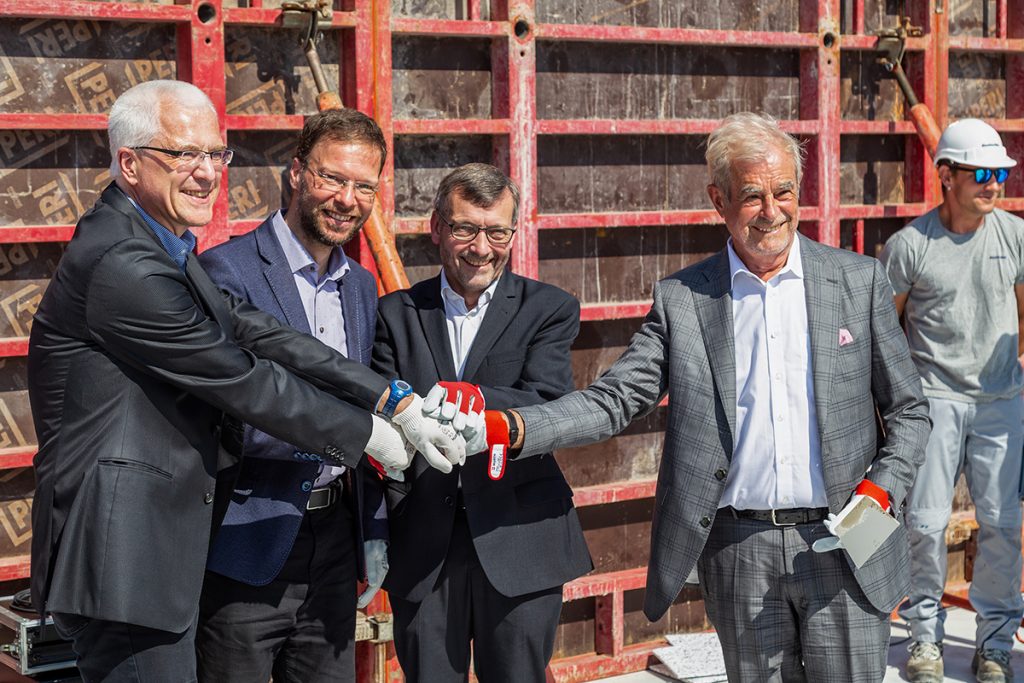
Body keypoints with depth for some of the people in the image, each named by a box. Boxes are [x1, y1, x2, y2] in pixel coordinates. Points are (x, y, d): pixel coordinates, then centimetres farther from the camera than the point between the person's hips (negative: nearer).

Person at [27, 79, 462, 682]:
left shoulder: (166, 250, 14)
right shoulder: (123, 266, -18)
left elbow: (258, 335, 7)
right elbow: (241, 379, -14)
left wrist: (398, 401, -1)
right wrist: (366, 433, -3)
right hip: (124, 557, -10)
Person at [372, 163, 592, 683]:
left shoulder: (550, 310, 2)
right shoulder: (396, 313, 7)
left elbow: (548, 410, -13)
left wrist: (458, 397, -32)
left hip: (520, 545, -1)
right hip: (421, 548, 1)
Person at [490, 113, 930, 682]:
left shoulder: (859, 281, 3)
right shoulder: (682, 299, 2)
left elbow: (909, 410, 8)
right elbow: (613, 402, -3)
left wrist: (883, 489, -9)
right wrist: (515, 430, -18)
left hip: (843, 547, 0)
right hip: (739, 552, 0)